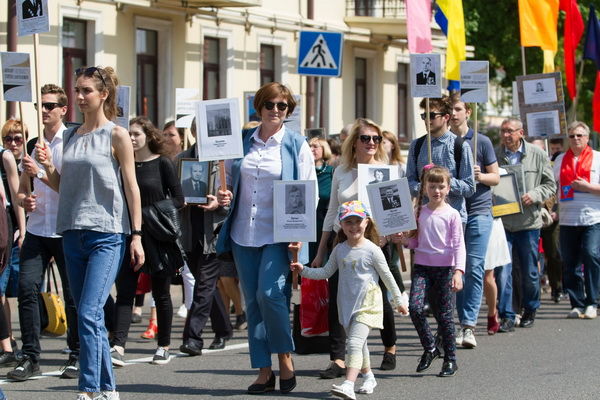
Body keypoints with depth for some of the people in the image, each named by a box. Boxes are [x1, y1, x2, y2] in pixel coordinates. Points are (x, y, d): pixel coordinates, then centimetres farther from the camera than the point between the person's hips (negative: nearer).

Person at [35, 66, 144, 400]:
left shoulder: (116, 135, -2)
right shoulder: (71, 137, 14)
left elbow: (131, 186, -4)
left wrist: (137, 236, -9)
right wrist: (48, 166, -1)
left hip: (107, 234, -6)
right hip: (73, 232, 6)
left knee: (89, 314, -15)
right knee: (89, 317, 9)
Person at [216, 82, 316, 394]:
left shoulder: (297, 145, 1)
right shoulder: (241, 142, 9)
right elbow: (229, 179, 20)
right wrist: (224, 196, -4)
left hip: (278, 235, -4)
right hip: (243, 233, 4)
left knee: (269, 293, -19)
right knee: (252, 301, 4)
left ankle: (285, 357, 0)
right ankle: (264, 371, 10)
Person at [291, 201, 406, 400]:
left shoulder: (372, 250, -9)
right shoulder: (339, 249, 5)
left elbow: (387, 277, -1)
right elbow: (325, 272, 10)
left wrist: (399, 300, 6)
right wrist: (303, 270, -4)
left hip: (367, 304, -6)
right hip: (347, 304, 6)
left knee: (355, 342, -19)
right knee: (358, 344, 18)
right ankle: (368, 377, 37)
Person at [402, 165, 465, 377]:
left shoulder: (452, 214, -3)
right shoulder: (419, 213, 8)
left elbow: (459, 245, -6)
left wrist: (458, 272, -16)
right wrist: (404, 239, -7)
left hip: (445, 268, -3)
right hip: (422, 266, 3)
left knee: (445, 314, 0)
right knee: (415, 306, -15)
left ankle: (450, 359, 11)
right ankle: (429, 348, 5)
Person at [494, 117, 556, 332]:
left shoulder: (538, 155, 1)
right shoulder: (493, 154, 0)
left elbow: (550, 184, 6)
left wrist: (534, 195, -11)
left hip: (528, 222, 1)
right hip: (501, 223, -1)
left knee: (529, 272, 10)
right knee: (502, 271, -9)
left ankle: (530, 310, 29)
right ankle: (506, 316, -2)